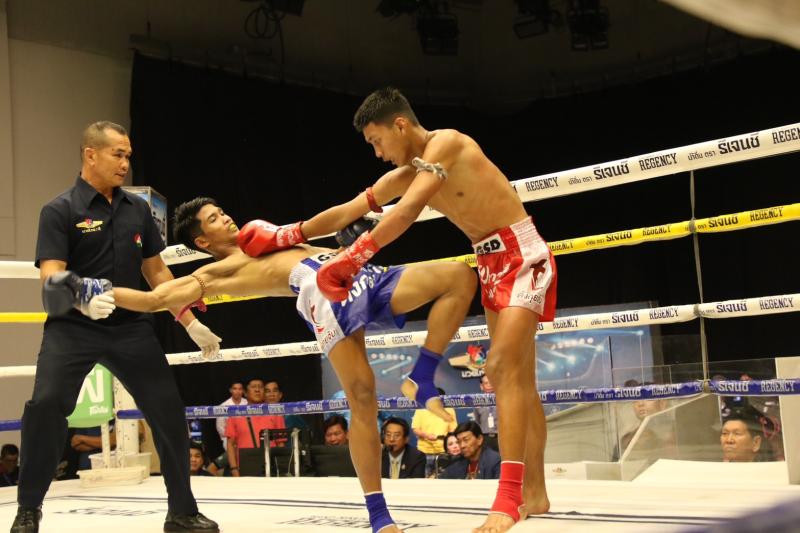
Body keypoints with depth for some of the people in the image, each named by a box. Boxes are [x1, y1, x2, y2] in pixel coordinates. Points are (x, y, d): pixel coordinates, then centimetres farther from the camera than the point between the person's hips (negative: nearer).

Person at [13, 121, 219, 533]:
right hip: (72, 327, -4)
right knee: (45, 405, -21)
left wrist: (190, 323, 15)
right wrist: (80, 295, -37)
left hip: (130, 326, 4)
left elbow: (156, 272, 17)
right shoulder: (60, 211, -4)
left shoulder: (138, 209, 10)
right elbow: (51, 277, -15)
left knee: (168, 410, -1)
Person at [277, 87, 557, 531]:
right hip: (491, 263, 9)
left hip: (523, 256, -9)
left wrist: (354, 257, -34)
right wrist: (287, 235, 5)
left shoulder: (446, 143, -18)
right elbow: (346, 212, 11)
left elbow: (406, 212, -31)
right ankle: (534, 491, 15)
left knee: (503, 367, -20)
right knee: (517, 377, 9)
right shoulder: (404, 174, 7)